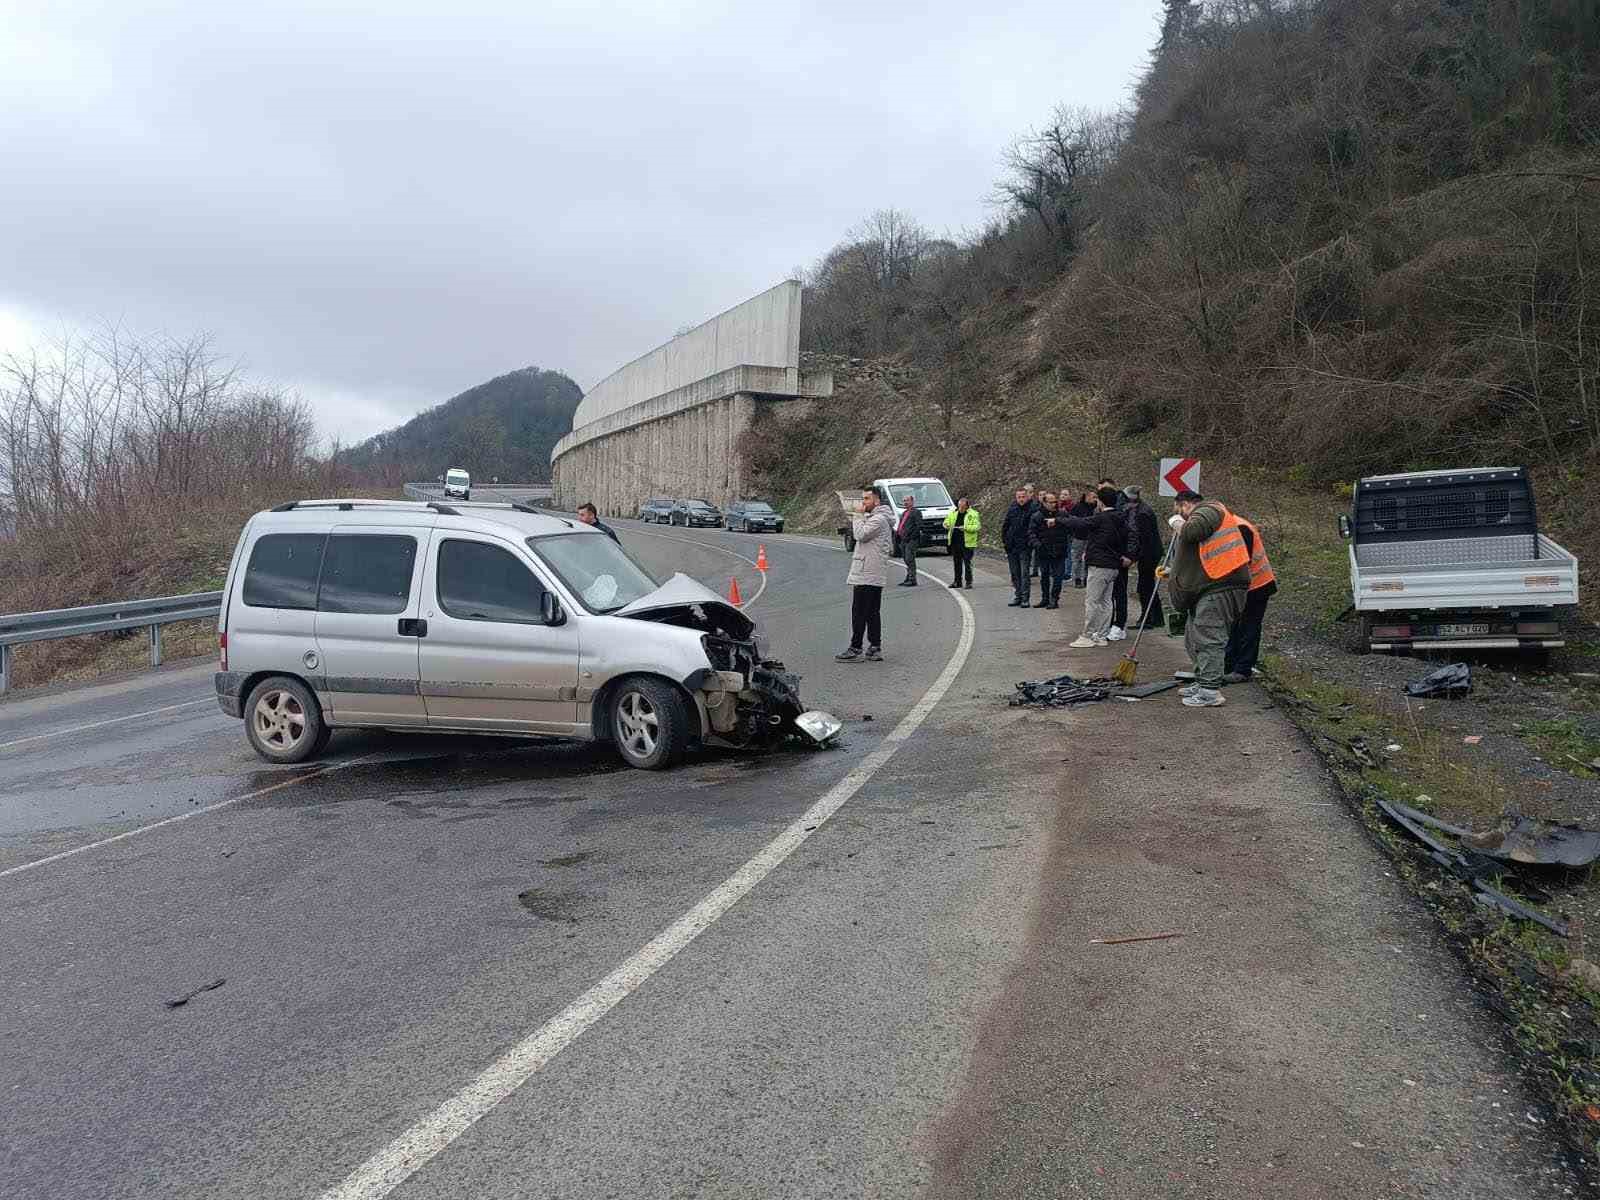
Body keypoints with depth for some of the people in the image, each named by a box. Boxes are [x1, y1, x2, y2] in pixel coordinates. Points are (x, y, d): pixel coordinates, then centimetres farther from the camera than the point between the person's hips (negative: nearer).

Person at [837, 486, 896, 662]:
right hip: (873, 575, 11)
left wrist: (859, 515, -12)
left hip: (867, 574, -11)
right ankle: (875, 648, 12)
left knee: (859, 612, -8)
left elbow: (860, 535, -19)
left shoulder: (879, 519, -13)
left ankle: (855, 649, -7)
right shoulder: (873, 517, 20)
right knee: (873, 612, 10)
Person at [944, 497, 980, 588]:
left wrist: (966, 527, -25)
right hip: (955, 542, 5)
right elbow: (946, 521, 19)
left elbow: (977, 526, -13)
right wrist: (947, 525, -5)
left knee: (967, 562, -4)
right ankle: (957, 581, 20)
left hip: (967, 542, -5)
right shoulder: (952, 512, 10)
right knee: (957, 562, 11)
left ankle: (969, 582, 3)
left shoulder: (973, 514, -5)